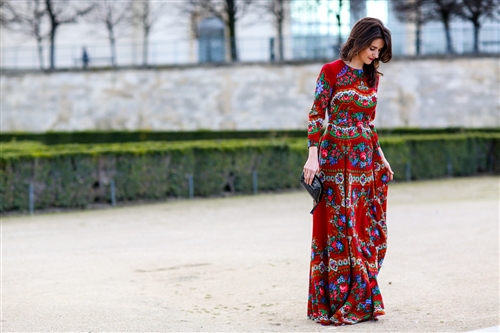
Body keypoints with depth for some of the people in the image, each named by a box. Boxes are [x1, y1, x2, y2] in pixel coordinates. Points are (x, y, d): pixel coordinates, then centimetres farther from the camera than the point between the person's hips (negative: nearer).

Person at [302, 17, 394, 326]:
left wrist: (380, 158, 15)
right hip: (336, 158, -5)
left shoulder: (372, 77, 12)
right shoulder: (331, 72, -5)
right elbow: (316, 114, -7)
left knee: (368, 230, 4)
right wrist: (313, 156, -15)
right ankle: (336, 301, 3)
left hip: (367, 160, 6)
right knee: (339, 228, -4)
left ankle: (360, 300, 12)